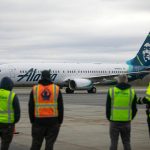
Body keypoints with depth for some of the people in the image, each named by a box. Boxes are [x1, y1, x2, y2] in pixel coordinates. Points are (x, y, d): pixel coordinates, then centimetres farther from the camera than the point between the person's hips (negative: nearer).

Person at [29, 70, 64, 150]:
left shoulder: (35, 89, 1)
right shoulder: (56, 89, 1)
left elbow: (31, 107, 2)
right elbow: (60, 107, 2)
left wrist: (32, 120, 10)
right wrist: (60, 121, 8)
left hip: (39, 120, 0)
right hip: (53, 121, 0)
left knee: (36, 143, 9)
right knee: (50, 143, 3)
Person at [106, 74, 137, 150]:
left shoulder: (111, 91, -4)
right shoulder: (132, 92, -1)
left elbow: (108, 107, 0)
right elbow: (134, 109, 4)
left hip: (114, 122, -1)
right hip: (126, 122, 1)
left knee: (114, 143, 6)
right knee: (126, 143, 11)